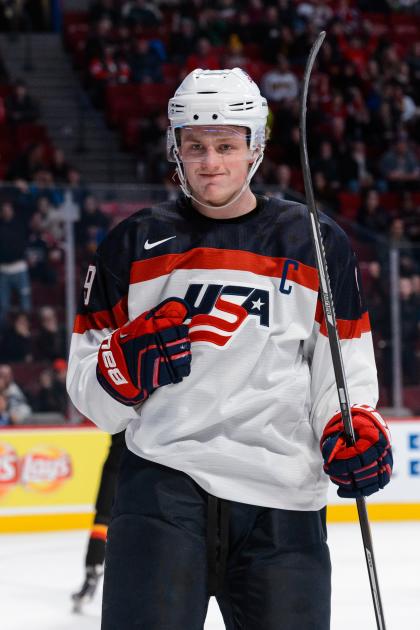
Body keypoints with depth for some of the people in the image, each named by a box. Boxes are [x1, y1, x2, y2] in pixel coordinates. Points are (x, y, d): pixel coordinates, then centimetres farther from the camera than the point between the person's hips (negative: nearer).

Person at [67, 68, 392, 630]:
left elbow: (345, 368, 14)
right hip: (163, 481, -1)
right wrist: (128, 360, -9)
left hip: (284, 504, 1)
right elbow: (87, 387, 12)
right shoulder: (135, 244, 10)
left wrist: (354, 428, -5)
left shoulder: (316, 245, 9)